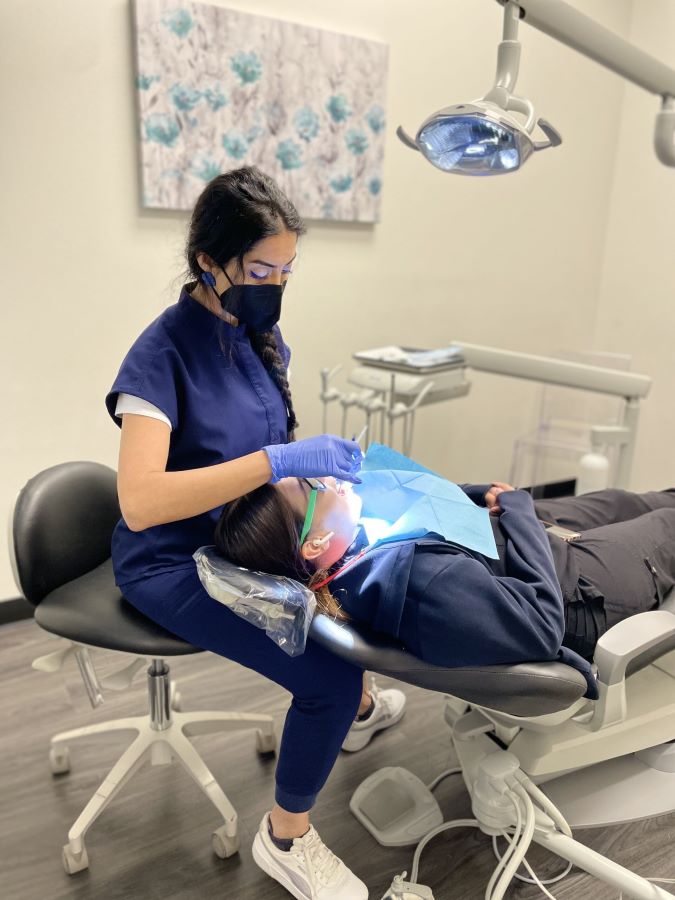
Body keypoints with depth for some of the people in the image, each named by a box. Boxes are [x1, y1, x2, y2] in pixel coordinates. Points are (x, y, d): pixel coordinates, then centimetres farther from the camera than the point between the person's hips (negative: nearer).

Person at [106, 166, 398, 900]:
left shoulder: (260, 334, -1)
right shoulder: (162, 353, -23)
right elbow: (140, 501, -35)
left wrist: (319, 464, -9)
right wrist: (279, 461, -39)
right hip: (174, 563, -8)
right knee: (326, 675, -20)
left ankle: (356, 706, 43)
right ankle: (284, 839, 10)